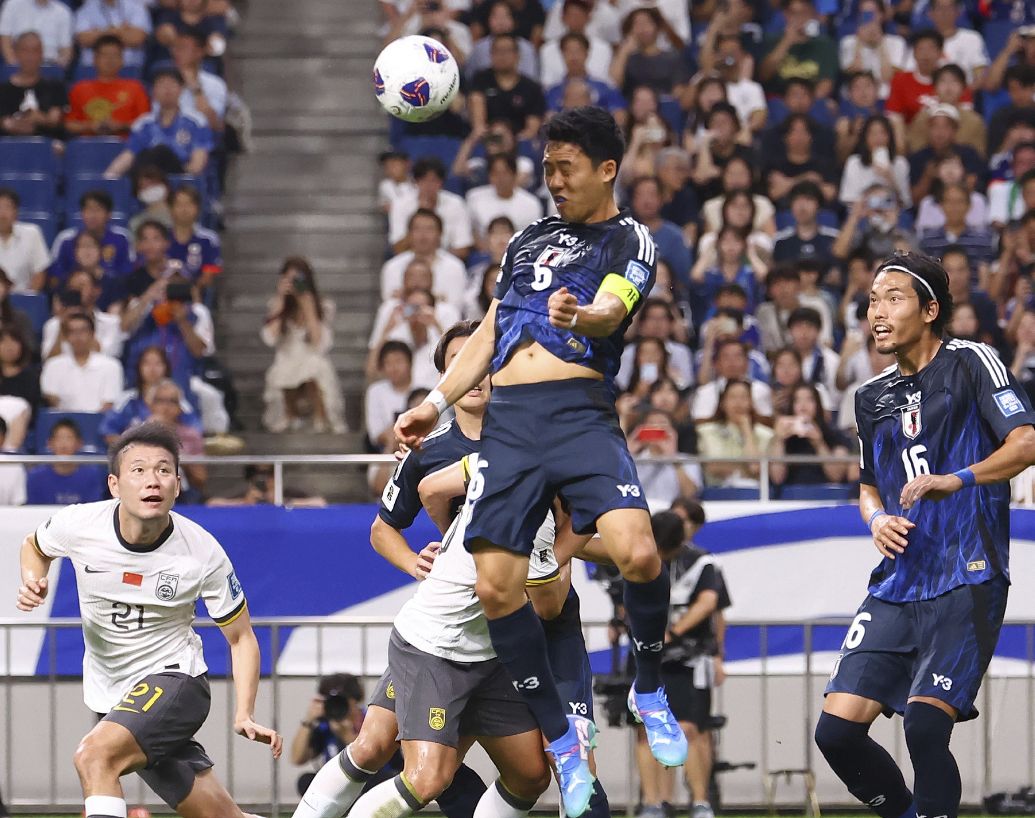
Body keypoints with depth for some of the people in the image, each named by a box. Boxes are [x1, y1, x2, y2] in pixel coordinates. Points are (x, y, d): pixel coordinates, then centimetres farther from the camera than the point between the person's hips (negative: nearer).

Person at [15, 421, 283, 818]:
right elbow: (35, 545, 13)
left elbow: (240, 636, -4)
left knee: (94, 755, -32)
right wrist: (33, 582, -9)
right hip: (110, 693, 3)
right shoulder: (79, 525, -12)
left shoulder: (203, 552, -17)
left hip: (174, 678, -3)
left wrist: (244, 714, -15)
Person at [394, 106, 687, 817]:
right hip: (508, 421, 5)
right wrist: (437, 402, 24)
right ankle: (563, 738, 7)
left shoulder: (630, 240, 8)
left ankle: (650, 690, 0)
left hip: (581, 414, -5)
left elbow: (612, 311, -12)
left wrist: (581, 316, -35)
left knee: (637, 551, -26)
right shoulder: (527, 239, 26)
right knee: (497, 587, -7)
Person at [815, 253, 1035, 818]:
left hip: (966, 580, -6)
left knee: (924, 725, -20)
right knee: (837, 728, -4)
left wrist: (956, 480, -27)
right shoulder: (872, 397, 18)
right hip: (897, 584, 6)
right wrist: (877, 519, 5)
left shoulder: (971, 363, -1)